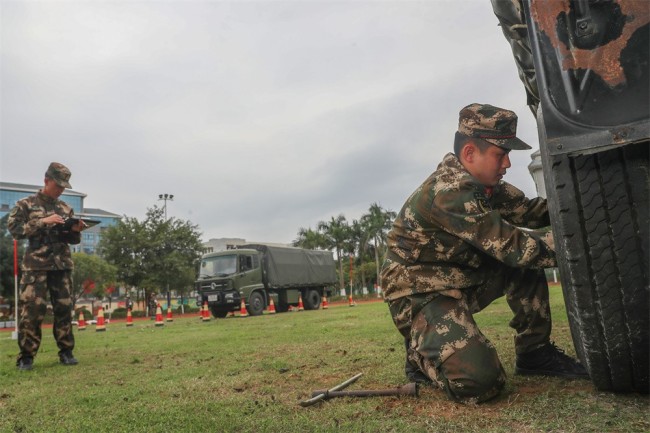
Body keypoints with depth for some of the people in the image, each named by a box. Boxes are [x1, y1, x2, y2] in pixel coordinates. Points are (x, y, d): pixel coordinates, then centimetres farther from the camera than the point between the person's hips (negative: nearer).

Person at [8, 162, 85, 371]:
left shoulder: (66, 208, 14)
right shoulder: (26, 204, 4)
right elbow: (14, 228, -8)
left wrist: (76, 231, -7)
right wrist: (43, 222, -17)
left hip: (62, 265, 4)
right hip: (36, 265, -4)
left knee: (64, 309, 4)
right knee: (31, 310, -6)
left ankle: (66, 352, 13)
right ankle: (26, 356, 5)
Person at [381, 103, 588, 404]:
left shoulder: (482, 182, 4)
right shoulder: (449, 191, -26)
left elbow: (528, 210, 4)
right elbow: (513, 247, -26)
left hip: (461, 281, 9)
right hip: (420, 293, -9)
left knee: (529, 252, -2)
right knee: (480, 381, -25)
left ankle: (535, 352, 10)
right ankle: (420, 352, 6)